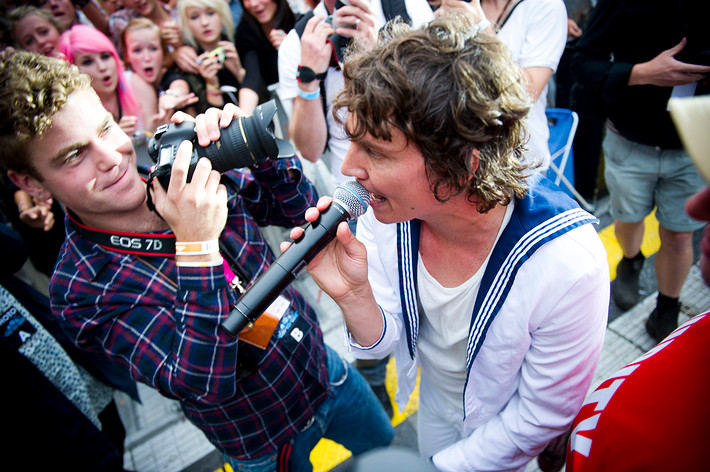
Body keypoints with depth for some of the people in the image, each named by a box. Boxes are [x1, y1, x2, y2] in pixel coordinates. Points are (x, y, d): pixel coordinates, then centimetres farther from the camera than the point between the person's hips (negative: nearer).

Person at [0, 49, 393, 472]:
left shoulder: (183, 179, -13)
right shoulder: (82, 293, -25)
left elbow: (297, 209, -5)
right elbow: (209, 384, -33)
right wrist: (197, 244, -40)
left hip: (324, 365, 4)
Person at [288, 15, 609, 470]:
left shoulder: (569, 266, -39)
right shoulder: (386, 208, -27)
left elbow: (542, 416, -22)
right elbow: (382, 342, -15)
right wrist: (354, 295, -35)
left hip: (500, 426, -3)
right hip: (432, 399, 4)